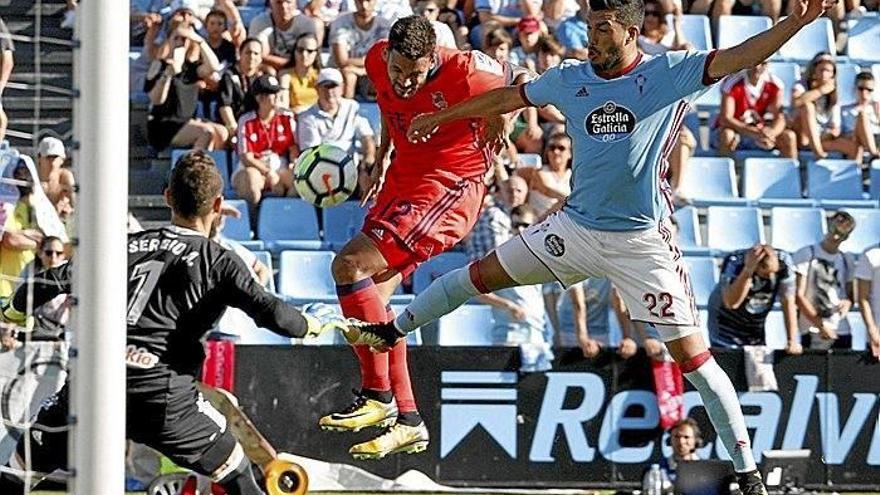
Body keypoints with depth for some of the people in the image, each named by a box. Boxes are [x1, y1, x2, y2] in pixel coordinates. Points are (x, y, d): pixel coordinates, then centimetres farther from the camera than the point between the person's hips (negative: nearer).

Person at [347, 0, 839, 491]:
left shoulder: (668, 74, -9)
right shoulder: (571, 78, 5)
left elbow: (737, 58, -20)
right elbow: (509, 97, 20)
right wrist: (441, 117, 30)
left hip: (642, 243, -5)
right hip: (576, 226, 5)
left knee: (692, 355, -8)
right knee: (481, 275, 13)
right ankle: (394, 330, 37)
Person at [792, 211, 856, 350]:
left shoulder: (847, 260, 15)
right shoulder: (806, 255, 0)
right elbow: (798, 296, -4)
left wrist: (848, 302, -7)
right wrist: (820, 325, -10)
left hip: (842, 333, 4)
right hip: (813, 332, -4)